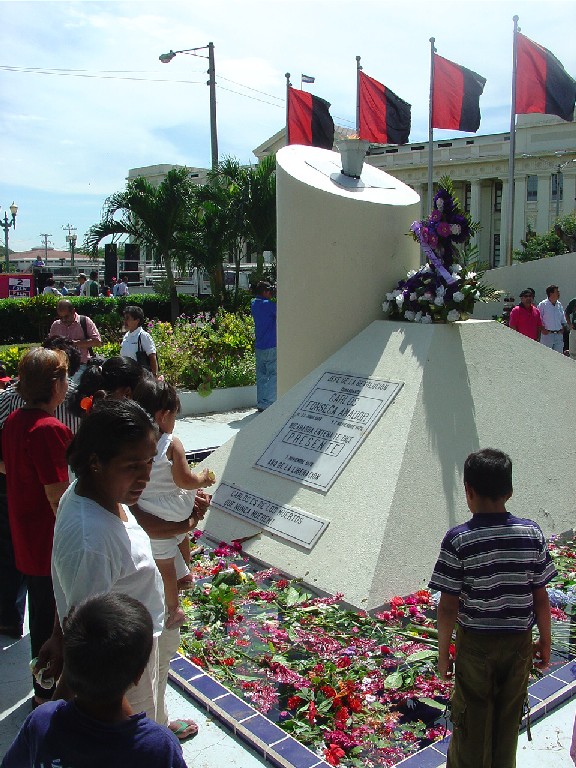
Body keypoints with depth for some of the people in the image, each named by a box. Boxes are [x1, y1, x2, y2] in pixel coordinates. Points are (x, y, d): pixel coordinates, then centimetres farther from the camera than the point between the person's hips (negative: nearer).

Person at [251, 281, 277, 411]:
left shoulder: (254, 304, 10)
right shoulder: (269, 304, -13)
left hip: (259, 347, 8)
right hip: (271, 347, -8)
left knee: (261, 376, 11)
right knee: (273, 375, -4)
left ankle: (261, 403, 14)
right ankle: (267, 403, -8)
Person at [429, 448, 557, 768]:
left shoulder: (458, 540, -18)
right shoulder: (532, 533, -10)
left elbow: (449, 606, -14)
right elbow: (541, 598, -4)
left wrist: (443, 651, -2)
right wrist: (545, 642, 10)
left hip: (476, 645, -3)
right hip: (519, 643, 3)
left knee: (472, 724, 16)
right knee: (509, 720, 22)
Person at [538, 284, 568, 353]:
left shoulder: (559, 305, 11)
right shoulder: (542, 305, -6)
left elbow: (563, 319, 20)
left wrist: (564, 327, 6)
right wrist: (542, 329, -13)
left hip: (559, 335, 5)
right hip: (547, 334, -5)